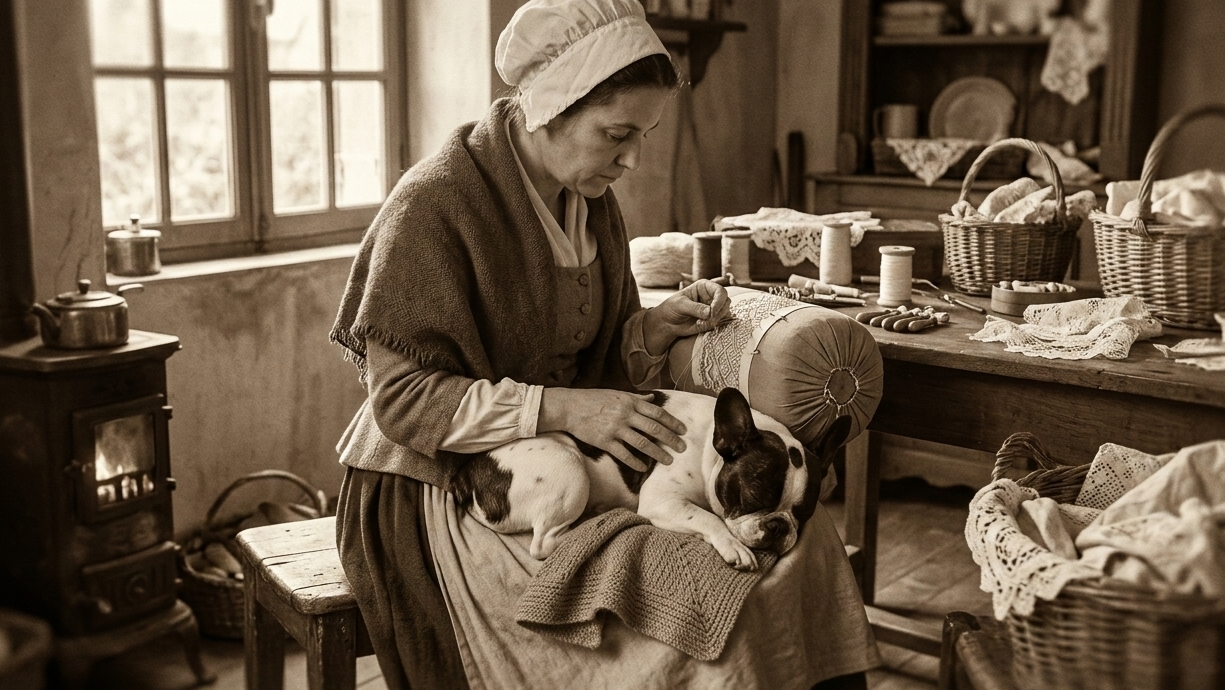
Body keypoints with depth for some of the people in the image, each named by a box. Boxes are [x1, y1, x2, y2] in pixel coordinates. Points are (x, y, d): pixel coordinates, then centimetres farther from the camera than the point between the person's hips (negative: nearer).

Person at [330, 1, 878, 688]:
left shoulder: (592, 200, 6)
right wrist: (559, 409, -30)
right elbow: (402, 397, -20)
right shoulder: (434, 203, -18)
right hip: (433, 493, -6)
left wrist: (657, 326, -8)